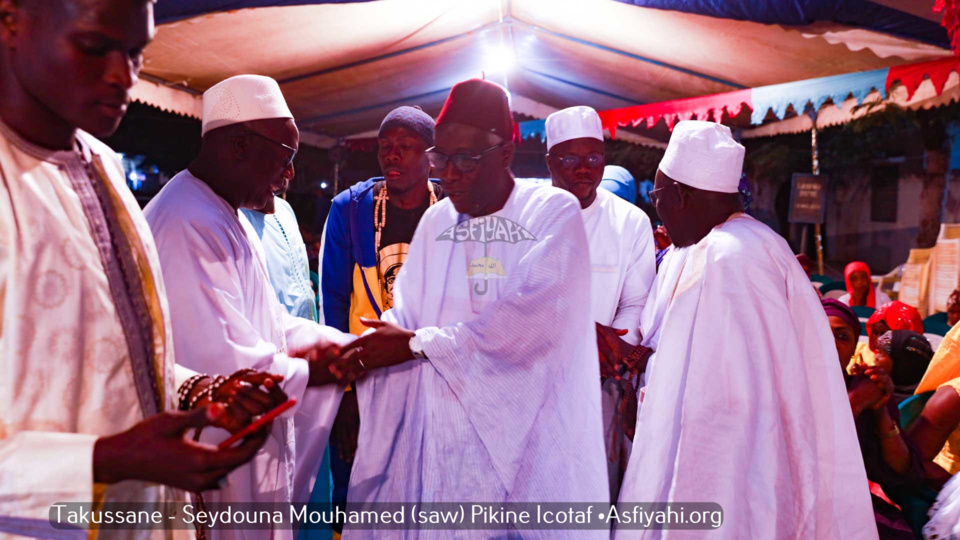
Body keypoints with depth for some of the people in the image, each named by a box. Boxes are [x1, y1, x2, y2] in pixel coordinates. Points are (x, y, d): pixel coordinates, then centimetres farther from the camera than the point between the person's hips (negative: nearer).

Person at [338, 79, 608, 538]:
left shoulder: (554, 212, -5)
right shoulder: (436, 220, 10)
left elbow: (533, 316, -19)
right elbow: (403, 319, 6)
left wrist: (419, 343, -16)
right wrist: (352, 353, -14)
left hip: (526, 432, -4)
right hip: (439, 427, 4)